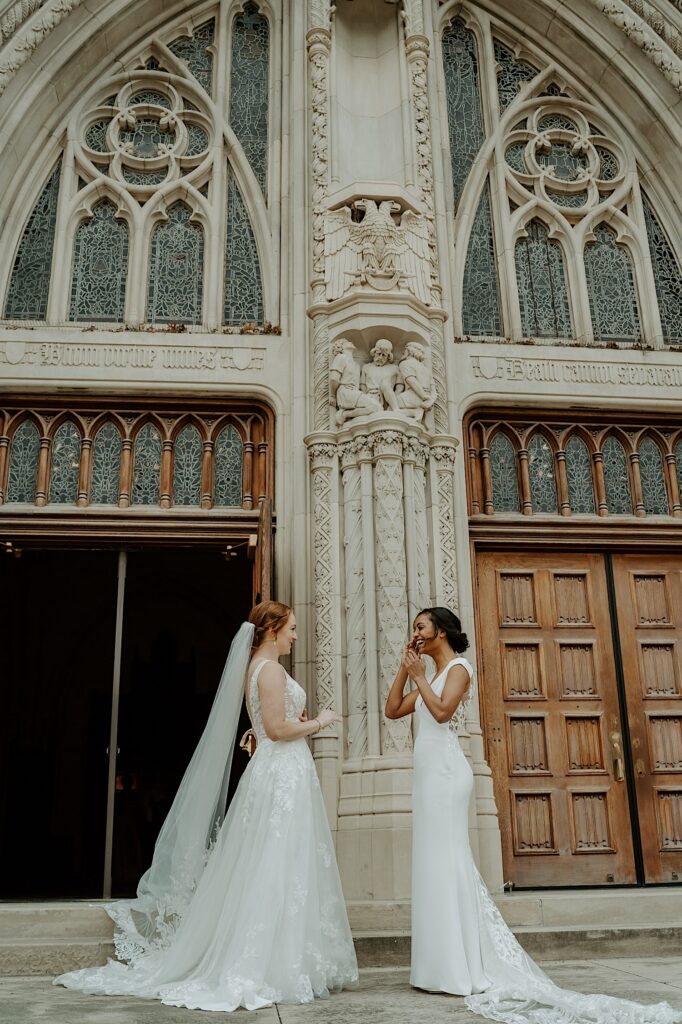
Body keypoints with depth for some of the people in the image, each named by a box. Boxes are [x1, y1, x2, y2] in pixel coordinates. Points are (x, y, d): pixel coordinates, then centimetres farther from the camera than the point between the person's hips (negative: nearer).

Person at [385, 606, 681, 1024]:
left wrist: (419, 676, -10)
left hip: (445, 771, -9)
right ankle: (451, 967, 12)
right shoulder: (431, 675, 20)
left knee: (446, 861, -9)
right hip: (429, 772, 9)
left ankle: (462, 970, -5)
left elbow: (442, 711, -22)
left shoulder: (458, 668, -5)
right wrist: (405, 670, 8)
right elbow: (392, 710, 17)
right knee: (436, 864, 8)